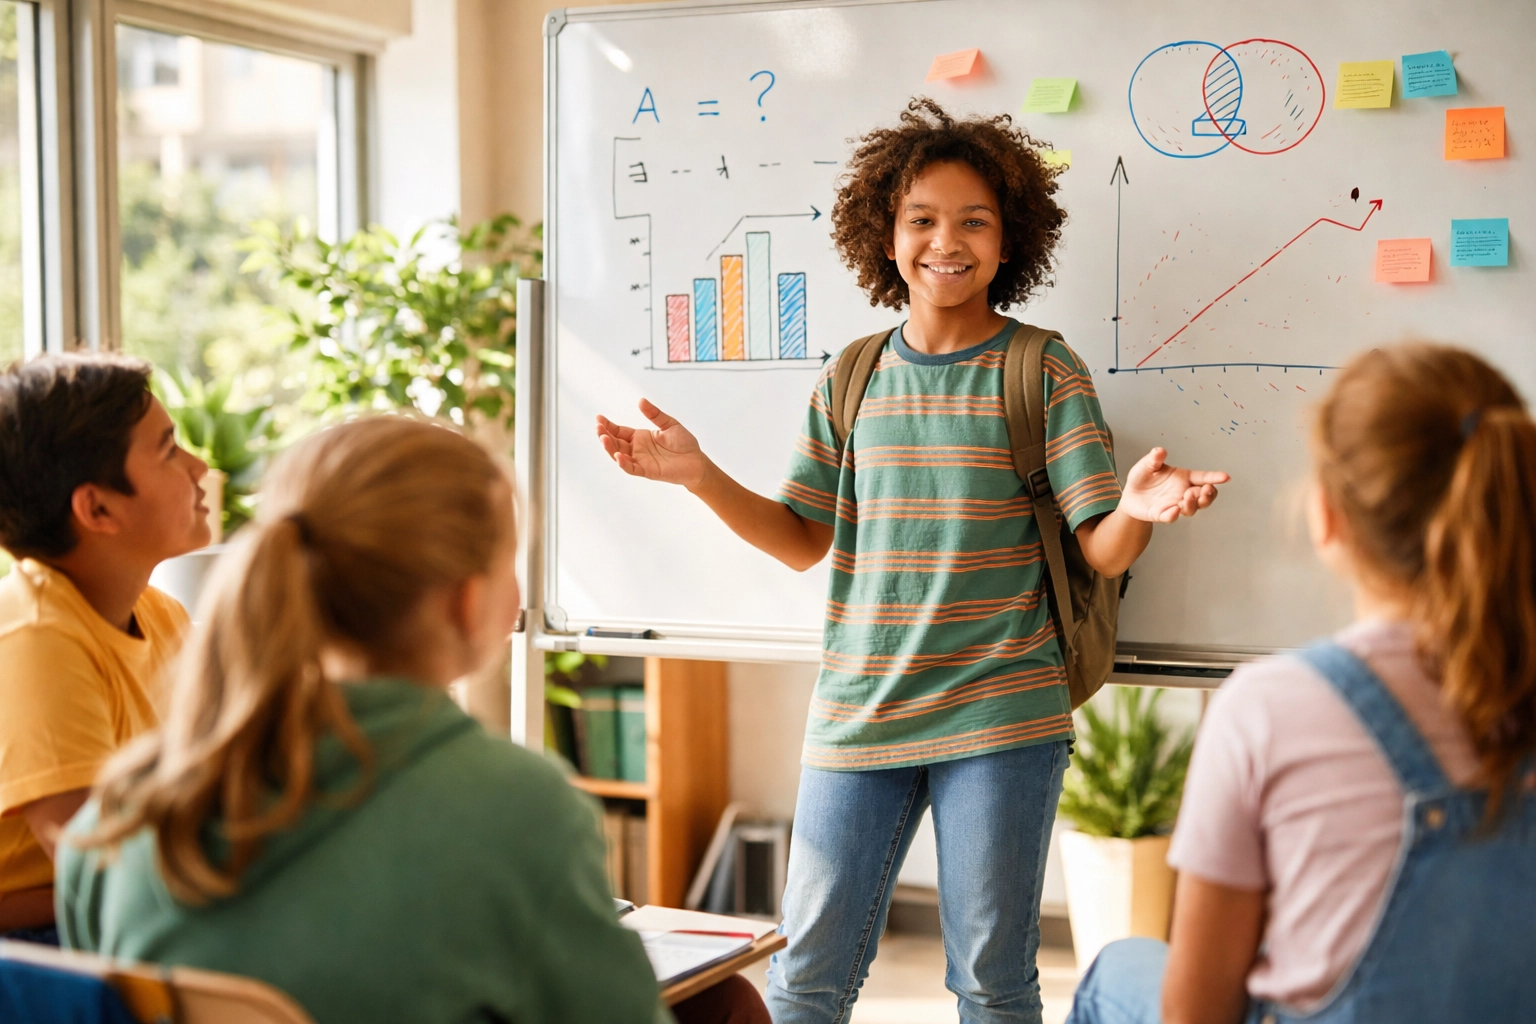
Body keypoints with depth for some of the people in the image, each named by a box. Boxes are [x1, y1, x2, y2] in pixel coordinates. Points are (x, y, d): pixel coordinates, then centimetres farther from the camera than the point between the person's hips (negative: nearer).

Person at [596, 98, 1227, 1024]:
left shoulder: (1045, 373, -3)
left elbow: (1103, 553, -6)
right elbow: (803, 539, 10)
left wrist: (1137, 508, -29)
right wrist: (697, 473, -3)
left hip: (1000, 717, -3)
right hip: (860, 709, 3)